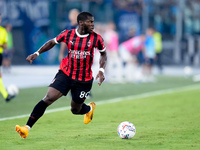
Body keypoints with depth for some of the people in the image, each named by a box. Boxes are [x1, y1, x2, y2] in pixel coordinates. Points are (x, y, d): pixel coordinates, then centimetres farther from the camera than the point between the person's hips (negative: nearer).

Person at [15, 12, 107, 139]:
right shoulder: (68, 34, -5)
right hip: (65, 74, 0)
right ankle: (27, 128, -17)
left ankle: (90, 108, 48)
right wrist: (37, 53, 3)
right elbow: (52, 42, 12)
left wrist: (101, 70, -6)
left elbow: (103, 53, 9)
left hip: (84, 80, 0)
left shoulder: (96, 38, -7)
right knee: (48, 98, -16)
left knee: (76, 110, 10)